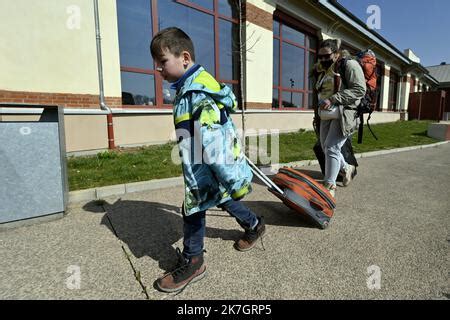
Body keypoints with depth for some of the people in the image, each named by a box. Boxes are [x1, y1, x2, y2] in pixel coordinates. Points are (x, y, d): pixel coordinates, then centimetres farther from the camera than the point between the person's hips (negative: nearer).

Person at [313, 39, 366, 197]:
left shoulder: (349, 65, -5)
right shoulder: (323, 70, 18)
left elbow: (359, 90, -15)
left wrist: (333, 99, -22)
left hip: (344, 113, -8)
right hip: (327, 115, 8)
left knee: (331, 148, -16)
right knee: (326, 148, 11)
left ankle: (329, 187, -10)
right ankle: (347, 169, 37)